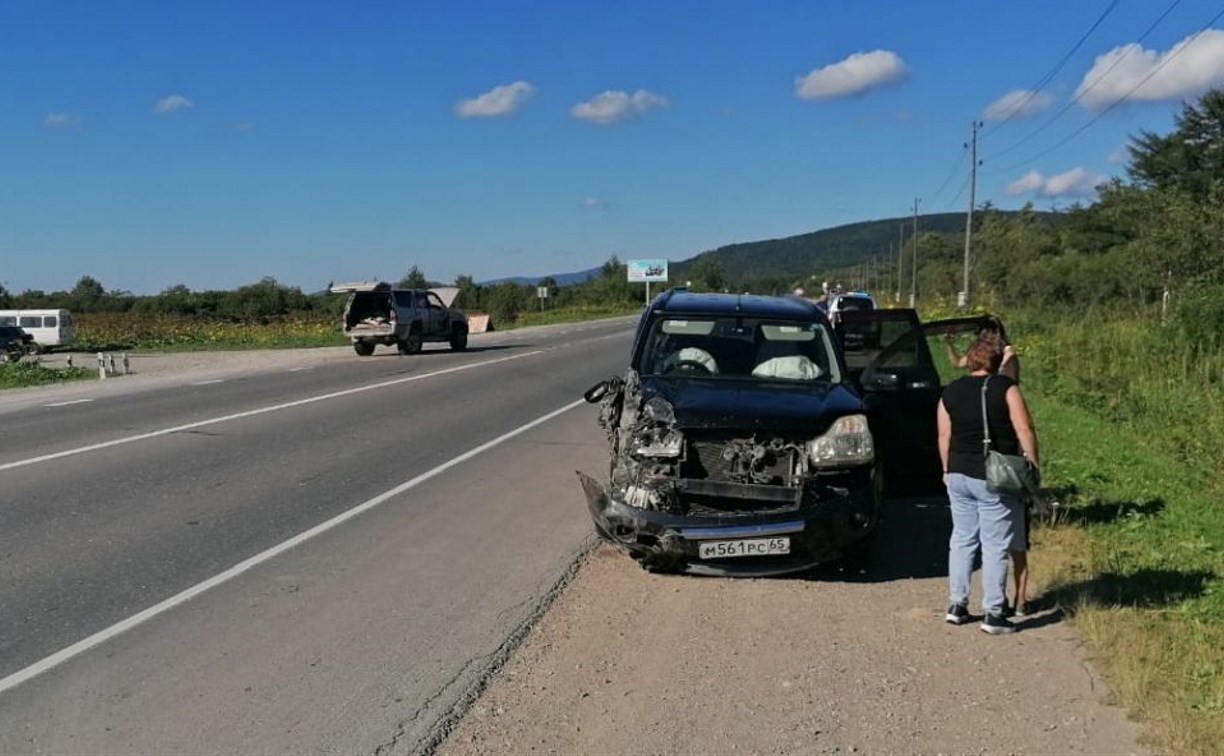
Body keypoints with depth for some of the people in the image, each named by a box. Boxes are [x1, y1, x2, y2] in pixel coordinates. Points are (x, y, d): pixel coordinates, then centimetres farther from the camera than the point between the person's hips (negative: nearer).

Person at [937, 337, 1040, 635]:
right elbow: (1024, 429, -12)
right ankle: (994, 614, 3)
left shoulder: (950, 392, 6)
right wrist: (1033, 463, -2)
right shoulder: (1006, 388, -7)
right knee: (995, 546, 0)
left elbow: (944, 437, 9)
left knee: (962, 539, 15)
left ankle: (957, 605, 19)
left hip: (958, 475, 5)